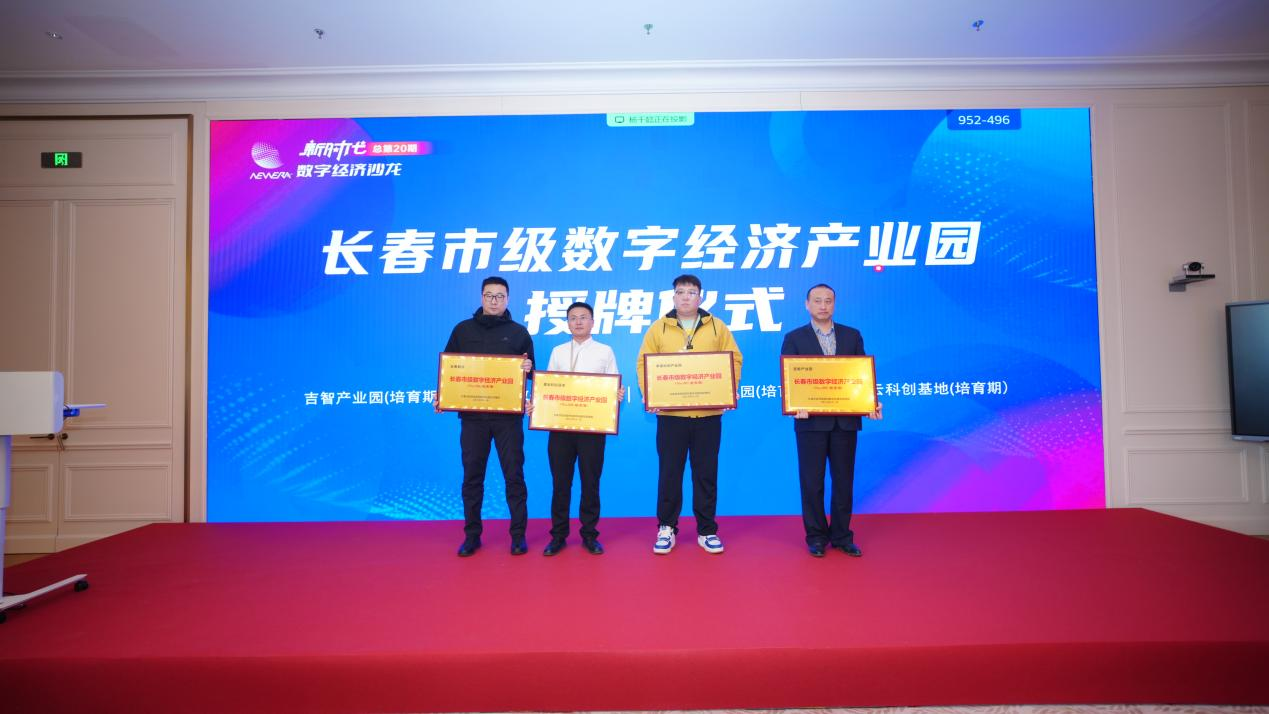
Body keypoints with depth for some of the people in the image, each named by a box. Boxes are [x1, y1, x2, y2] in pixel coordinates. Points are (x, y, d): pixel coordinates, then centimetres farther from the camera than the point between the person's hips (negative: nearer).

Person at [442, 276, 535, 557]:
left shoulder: (518, 332, 7)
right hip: (472, 415, 1)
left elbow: (531, 373, 8)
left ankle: (518, 534, 13)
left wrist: (528, 369, -15)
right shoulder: (463, 329, 9)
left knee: (514, 475, 3)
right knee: (472, 476, 7)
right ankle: (472, 535, 18)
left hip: (508, 416, -1)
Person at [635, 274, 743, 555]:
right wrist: (649, 394, -10)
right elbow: (644, 364, 4)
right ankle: (666, 528, 20)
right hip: (671, 413, 0)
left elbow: (734, 360, 7)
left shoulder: (717, 327, 7)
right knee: (669, 473, 6)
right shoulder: (658, 328, 5)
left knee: (706, 474, 8)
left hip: (708, 413, 1)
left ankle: (707, 530, 20)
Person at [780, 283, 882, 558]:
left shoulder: (852, 336, 9)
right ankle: (816, 536, 18)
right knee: (812, 481, 5)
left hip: (845, 420, 2)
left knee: (844, 480, 9)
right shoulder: (794, 338, 2)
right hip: (811, 420, -2)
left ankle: (842, 536, 22)